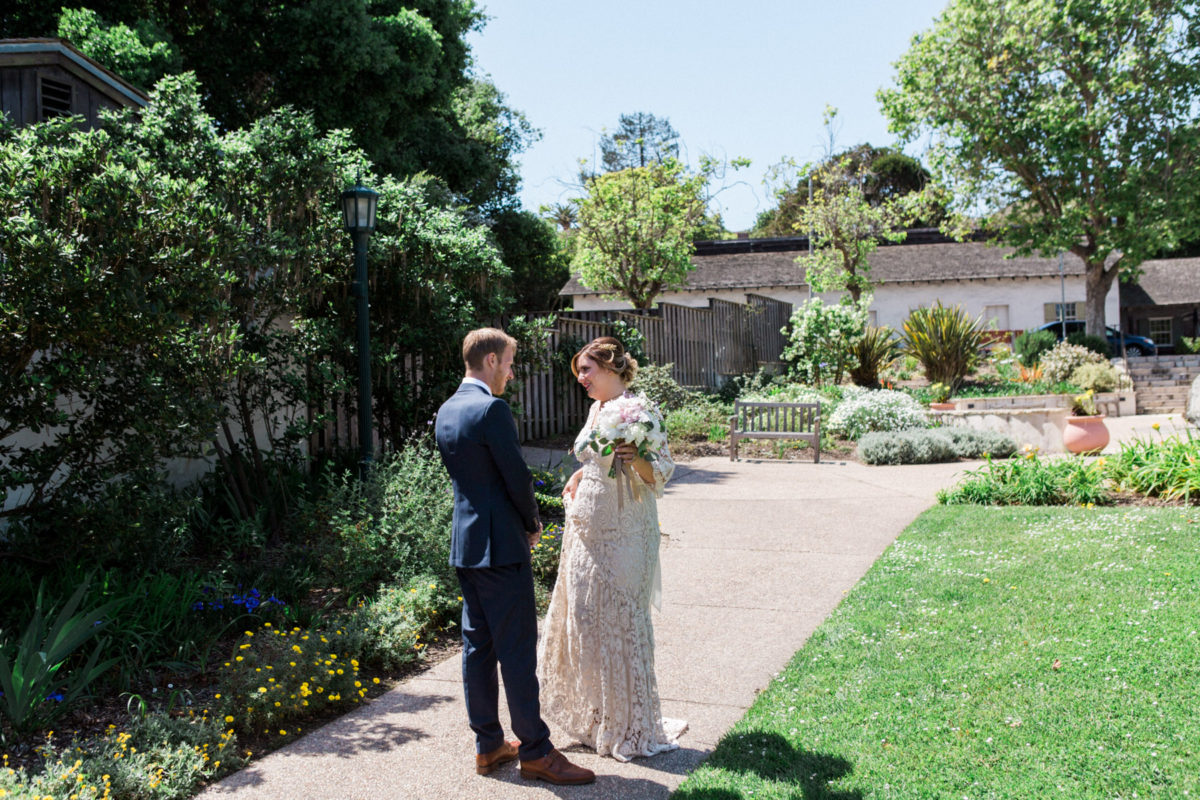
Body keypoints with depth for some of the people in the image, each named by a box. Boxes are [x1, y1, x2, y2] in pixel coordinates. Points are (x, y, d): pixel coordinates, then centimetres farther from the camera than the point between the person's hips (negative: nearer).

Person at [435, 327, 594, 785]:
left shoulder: (446, 411, 10)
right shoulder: (491, 409, -17)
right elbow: (517, 477, -16)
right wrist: (533, 523, 2)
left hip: (464, 542, 9)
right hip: (501, 546, -9)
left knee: (477, 646, 14)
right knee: (518, 652, -1)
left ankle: (488, 746, 24)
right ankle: (535, 751, 8)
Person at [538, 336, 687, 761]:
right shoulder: (596, 409, 11)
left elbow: (662, 472, -16)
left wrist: (637, 460, -34)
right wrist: (579, 476, 13)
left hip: (622, 535, -8)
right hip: (586, 530, 8)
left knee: (620, 622, 0)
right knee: (583, 617, 13)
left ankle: (631, 727, 17)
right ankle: (595, 715, 30)